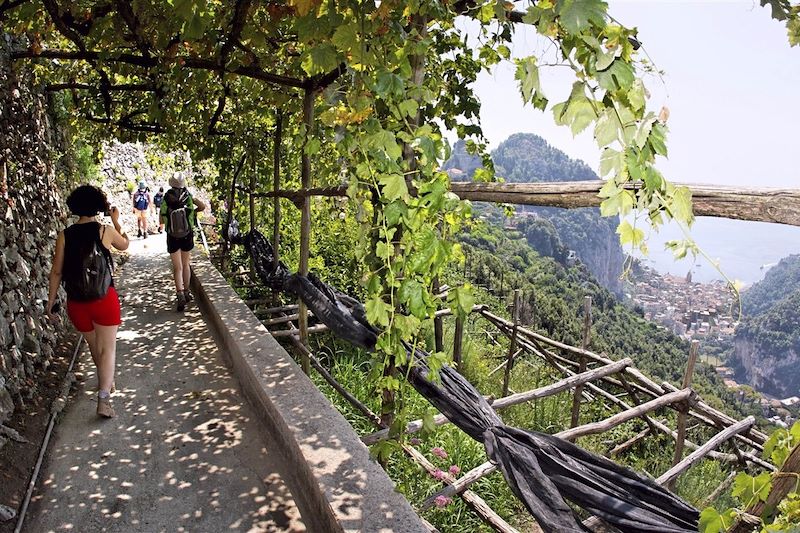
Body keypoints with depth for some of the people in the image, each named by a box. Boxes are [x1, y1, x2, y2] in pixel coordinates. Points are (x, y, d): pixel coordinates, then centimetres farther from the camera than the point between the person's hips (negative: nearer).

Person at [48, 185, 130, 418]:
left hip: (76, 302, 3)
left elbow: (57, 271, 0)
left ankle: (105, 381, 43)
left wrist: (51, 300, 8)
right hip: (104, 299, -3)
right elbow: (125, 244, 14)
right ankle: (103, 399, -8)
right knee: (108, 348, 2)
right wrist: (116, 221, 25)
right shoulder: (106, 231, -8)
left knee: (94, 346, 21)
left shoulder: (64, 236, -2)